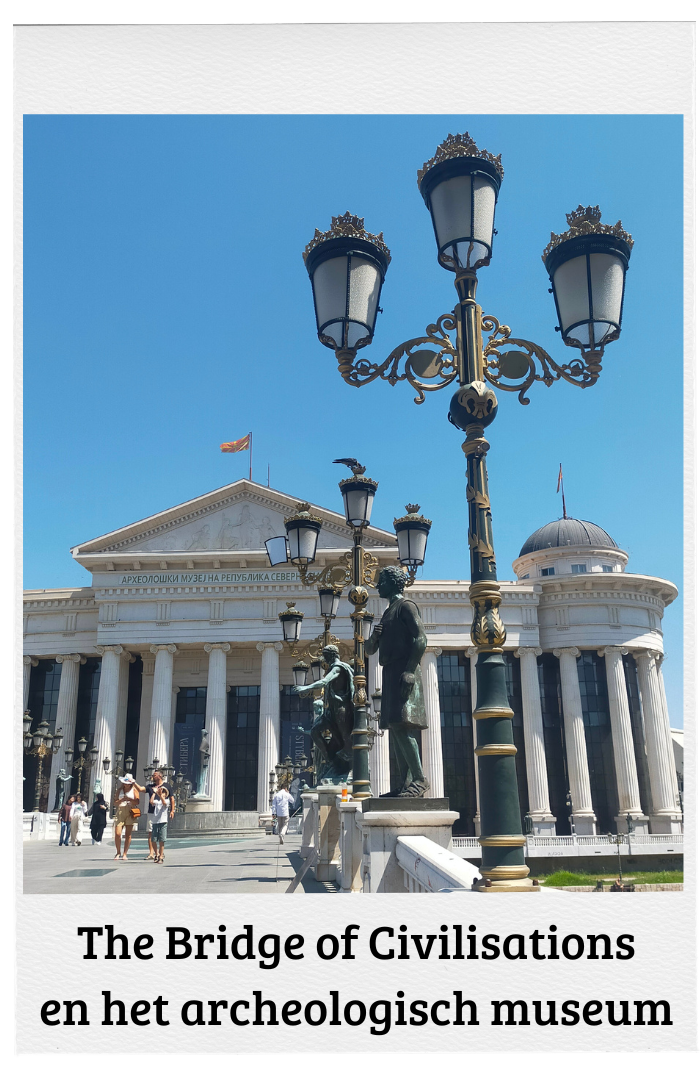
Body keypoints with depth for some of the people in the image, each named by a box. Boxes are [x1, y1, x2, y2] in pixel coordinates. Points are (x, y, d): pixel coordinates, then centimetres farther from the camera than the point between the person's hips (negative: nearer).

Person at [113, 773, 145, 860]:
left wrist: (129, 799, -17)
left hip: (130, 812, -1)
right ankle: (118, 853, 10)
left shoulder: (134, 789, 5)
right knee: (117, 834, -8)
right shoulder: (119, 790, 12)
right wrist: (122, 800, -11)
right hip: (120, 812, 2)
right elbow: (116, 802, 9)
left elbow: (137, 802, -2)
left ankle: (125, 854, 7)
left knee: (128, 834, -1)